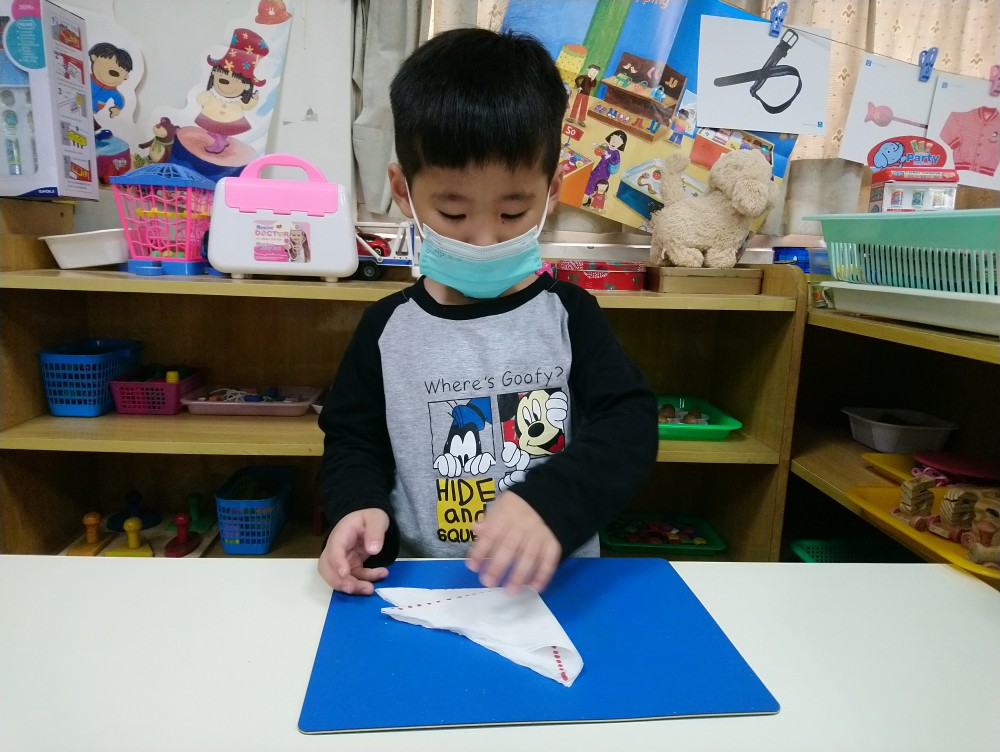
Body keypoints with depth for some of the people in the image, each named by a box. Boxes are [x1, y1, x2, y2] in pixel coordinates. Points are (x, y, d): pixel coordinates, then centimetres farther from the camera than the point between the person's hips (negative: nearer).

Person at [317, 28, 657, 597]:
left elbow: (629, 425, -8)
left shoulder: (569, 314, -1)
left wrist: (551, 502, -25)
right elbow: (354, 442, 9)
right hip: (424, 591, 0)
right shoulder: (388, 327, 0)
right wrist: (360, 507, -13)